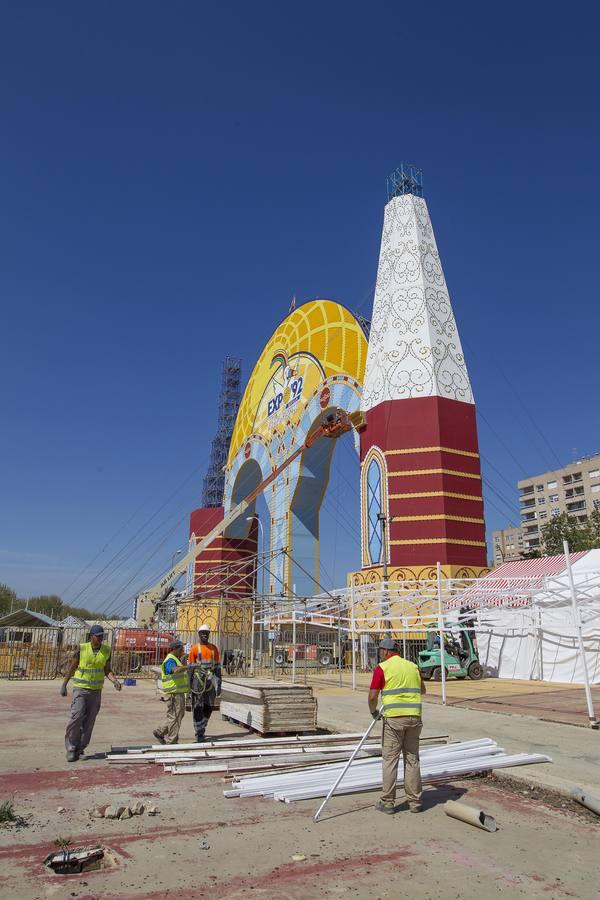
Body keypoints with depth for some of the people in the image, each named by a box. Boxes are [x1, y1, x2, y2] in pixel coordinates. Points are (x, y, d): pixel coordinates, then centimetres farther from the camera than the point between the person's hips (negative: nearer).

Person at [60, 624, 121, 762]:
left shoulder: (106, 650, 1)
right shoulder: (81, 649, -8)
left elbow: (107, 670, 6)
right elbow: (71, 667, 1)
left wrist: (115, 681, -10)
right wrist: (64, 685, 1)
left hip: (96, 691, 3)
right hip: (80, 688, -3)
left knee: (89, 721, 5)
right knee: (76, 718, -11)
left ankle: (80, 748, 19)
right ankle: (71, 749, 4)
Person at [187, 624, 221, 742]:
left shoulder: (213, 648, 9)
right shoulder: (194, 648, -2)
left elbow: (217, 666, 10)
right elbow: (190, 667, -2)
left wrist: (219, 683, 5)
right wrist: (189, 684, -6)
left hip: (210, 679, 4)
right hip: (198, 679, -3)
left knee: (209, 706, 7)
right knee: (198, 707, -1)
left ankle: (201, 727, 29)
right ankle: (199, 734, 7)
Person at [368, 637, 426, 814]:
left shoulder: (383, 668, -3)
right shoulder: (413, 666, 12)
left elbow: (373, 696, -7)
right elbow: (422, 690, 29)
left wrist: (374, 712, 10)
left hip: (394, 718, -4)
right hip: (414, 716, 5)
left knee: (390, 759, 5)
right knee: (412, 759, 12)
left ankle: (388, 802, 10)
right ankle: (415, 802, 16)